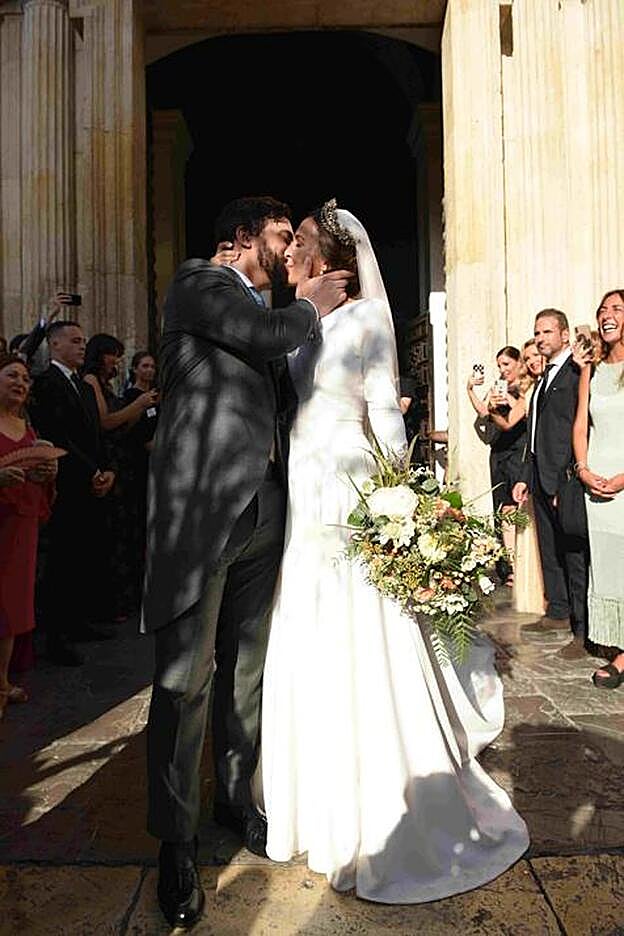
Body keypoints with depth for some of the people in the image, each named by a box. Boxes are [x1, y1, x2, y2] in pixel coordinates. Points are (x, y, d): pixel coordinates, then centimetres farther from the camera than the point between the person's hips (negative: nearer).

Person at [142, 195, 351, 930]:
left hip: (261, 511, 7)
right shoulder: (197, 281, 2)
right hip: (199, 507, -7)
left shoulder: (267, 312, 22)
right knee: (185, 680, 0)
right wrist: (311, 304, 3)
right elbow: (273, 333, -15)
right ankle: (175, 839, 17)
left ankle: (236, 798, 33)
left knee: (246, 670, 15)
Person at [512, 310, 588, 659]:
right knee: (549, 552, 16)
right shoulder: (546, 377, 20)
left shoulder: (577, 372, -9)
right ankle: (558, 613, 30)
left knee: (575, 556, -2)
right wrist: (525, 477, 19)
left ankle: (583, 631, 7)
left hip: (565, 481, -9)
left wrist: (567, 480, -20)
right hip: (542, 480, 9)